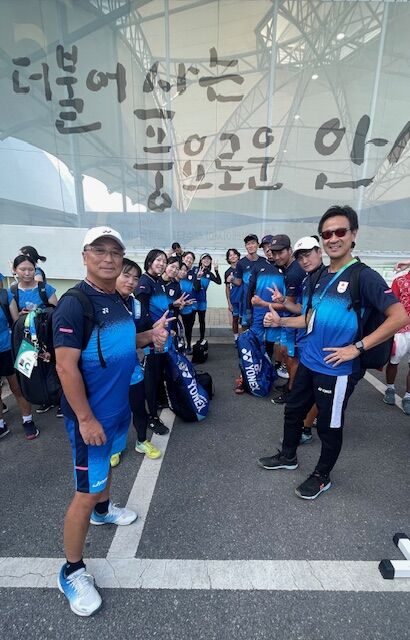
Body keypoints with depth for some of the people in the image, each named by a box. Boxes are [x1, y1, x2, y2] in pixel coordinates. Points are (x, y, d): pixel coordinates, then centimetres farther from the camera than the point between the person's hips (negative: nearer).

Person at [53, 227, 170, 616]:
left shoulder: (117, 300, 4)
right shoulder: (74, 304, -20)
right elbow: (66, 366, -22)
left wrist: (150, 337, -2)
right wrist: (86, 419, -22)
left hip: (118, 406, 8)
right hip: (90, 413, -8)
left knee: (105, 464, 29)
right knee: (86, 491, 4)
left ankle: (103, 511, 54)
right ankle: (72, 572, 25)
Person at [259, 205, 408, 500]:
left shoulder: (364, 276, -14)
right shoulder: (320, 276, 8)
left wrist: (357, 347, -21)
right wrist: (280, 321, 3)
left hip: (337, 370, -7)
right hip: (308, 363, 7)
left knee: (329, 426, 12)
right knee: (293, 410, 20)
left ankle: (322, 477, 37)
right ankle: (288, 456, 44)